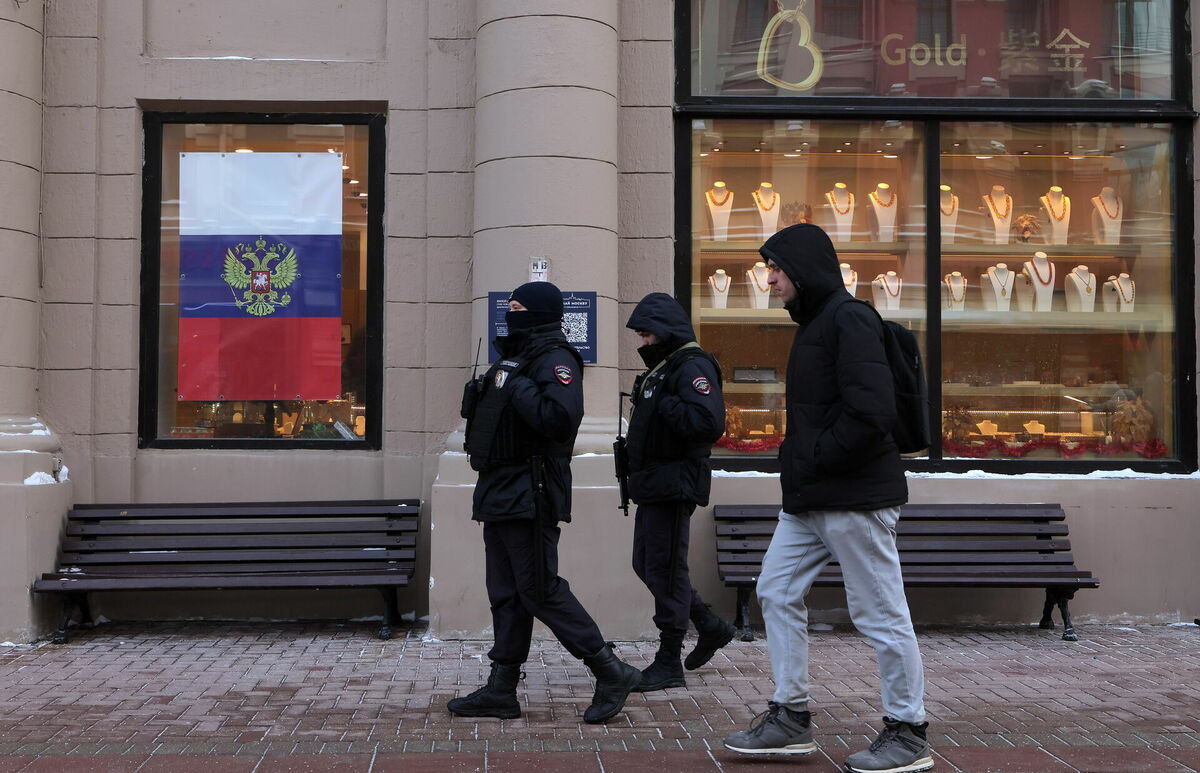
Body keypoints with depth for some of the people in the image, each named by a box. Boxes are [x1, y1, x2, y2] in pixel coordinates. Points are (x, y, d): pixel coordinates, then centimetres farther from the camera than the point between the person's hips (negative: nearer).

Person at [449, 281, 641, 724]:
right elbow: (488, 416, 27)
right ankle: (501, 690, 17)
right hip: (501, 495, 10)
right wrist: (485, 392, 8)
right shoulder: (514, 358, 19)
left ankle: (612, 674, 0)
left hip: (529, 496, -10)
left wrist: (517, 388, -21)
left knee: (541, 591, -9)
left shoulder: (555, 361, -12)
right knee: (505, 595, 11)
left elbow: (560, 417, -29)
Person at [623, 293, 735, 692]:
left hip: (674, 486, -11)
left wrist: (663, 404, -23)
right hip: (654, 485, 11)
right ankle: (711, 627, 28)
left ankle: (669, 663, 4)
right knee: (647, 565, 16)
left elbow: (708, 422, -28)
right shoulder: (662, 367, 18)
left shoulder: (693, 366, -14)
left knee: (666, 569, -5)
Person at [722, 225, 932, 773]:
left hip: (853, 499, -10)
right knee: (777, 593, 11)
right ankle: (790, 717, 20)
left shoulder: (849, 318, -14)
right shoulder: (813, 322, 17)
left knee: (880, 615, -1)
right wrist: (796, 465, 8)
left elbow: (872, 413, -24)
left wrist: (813, 462, -16)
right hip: (808, 500, 10)